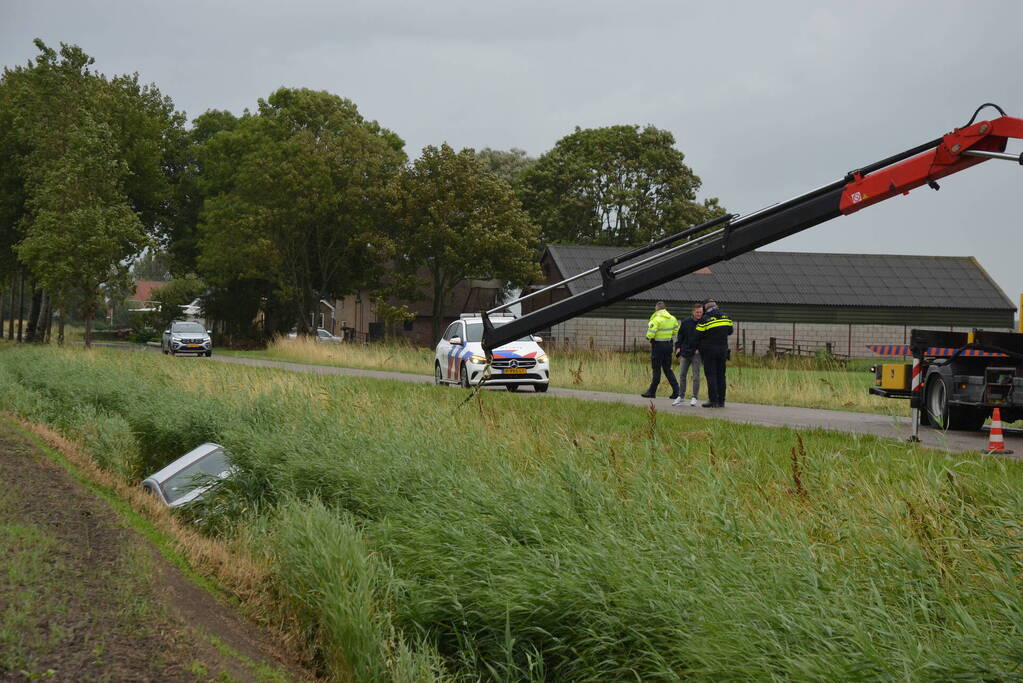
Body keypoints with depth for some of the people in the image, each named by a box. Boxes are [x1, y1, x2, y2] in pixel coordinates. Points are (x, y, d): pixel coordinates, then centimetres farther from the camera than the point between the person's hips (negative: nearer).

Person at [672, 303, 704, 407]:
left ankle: (694, 398, 5)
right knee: (682, 375, 4)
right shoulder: (686, 322, 5)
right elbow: (680, 335, 14)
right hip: (685, 352, 3)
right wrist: (678, 347, 4)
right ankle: (681, 397, 13)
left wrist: (700, 349, -8)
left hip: (696, 353, -3)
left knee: (696, 376, -3)